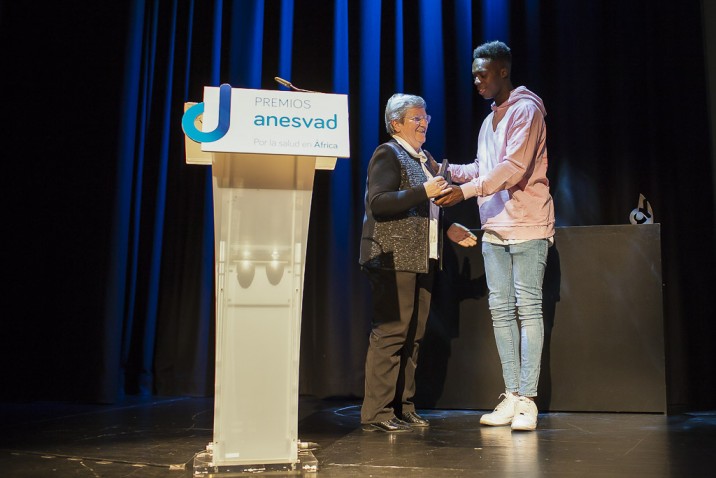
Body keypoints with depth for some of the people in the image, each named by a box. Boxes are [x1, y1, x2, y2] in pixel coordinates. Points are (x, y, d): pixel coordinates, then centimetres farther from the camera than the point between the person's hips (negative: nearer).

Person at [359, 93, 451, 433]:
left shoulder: (425, 159, 21)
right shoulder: (387, 154, -5)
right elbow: (378, 203, -18)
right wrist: (424, 192, -21)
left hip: (421, 259, 9)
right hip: (393, 259, -9)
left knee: (413, 335, 10)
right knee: (390, 332, -9)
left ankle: (403, 408, 18)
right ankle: (377, 413, -2)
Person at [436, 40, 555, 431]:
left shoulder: (525, 110, -7)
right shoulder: (490, 120, 21)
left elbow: (514, 167, -19)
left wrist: (467, 190, -24)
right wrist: (447, 171, 5)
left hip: (526, 224, -8)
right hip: (494, 227, 8)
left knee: (528, 308, -6)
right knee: (500, 309, 5)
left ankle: (527, 399, -3)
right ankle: (511, 396, 10)